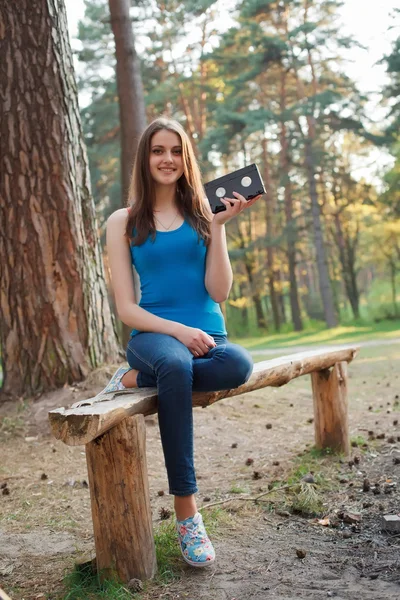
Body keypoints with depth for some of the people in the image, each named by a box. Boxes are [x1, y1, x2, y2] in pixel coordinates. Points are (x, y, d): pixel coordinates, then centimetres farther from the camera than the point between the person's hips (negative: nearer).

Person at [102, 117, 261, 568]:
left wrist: (219, 227, -6)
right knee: (175, 365, -39)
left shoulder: (203, 214, 10)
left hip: (207, 336, 2)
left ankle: (134, 379, -15)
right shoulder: (124, 222, 7)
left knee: (239, 365, -36)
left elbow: (218, 293, 0)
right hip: (153, 333, -1)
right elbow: (125, 308, 1)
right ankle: (186, 510, -30)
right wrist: (177, 330, -15)